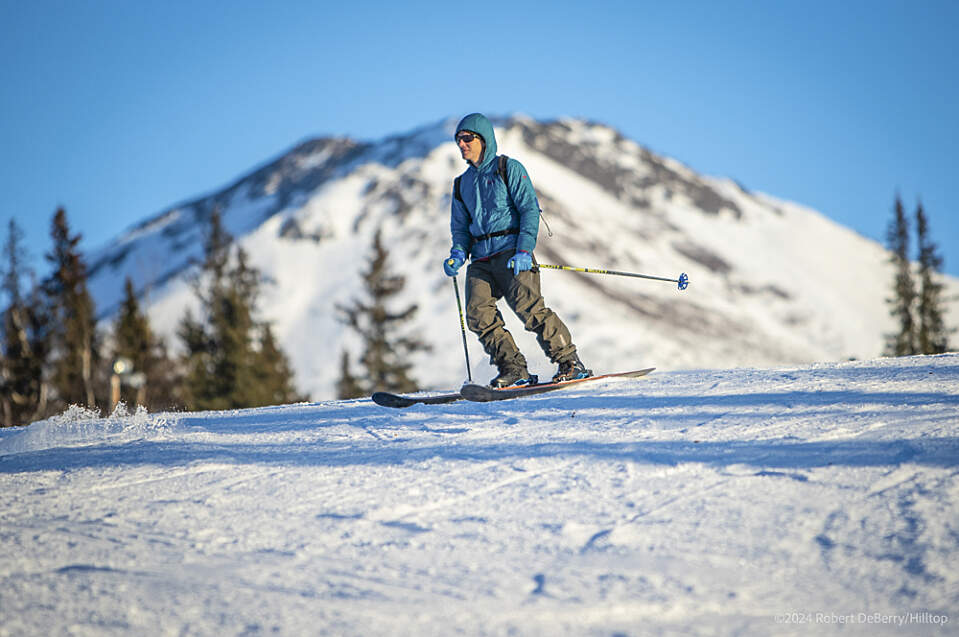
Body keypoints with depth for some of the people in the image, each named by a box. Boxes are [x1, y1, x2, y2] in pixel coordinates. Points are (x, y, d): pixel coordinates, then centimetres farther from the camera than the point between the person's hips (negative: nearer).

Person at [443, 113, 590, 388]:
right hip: (481, 259, 6)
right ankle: (514, 371, -12)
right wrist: (458, 254, 3)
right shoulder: (462, 184, 23)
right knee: (478, 313, -16)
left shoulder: (508, 168, 4)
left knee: (528, 308, -21)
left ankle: (570, 362, -13)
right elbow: (461, 228, 25)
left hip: (511, 252, -6)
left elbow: (530, 209, -4)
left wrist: (524, 250, -16)